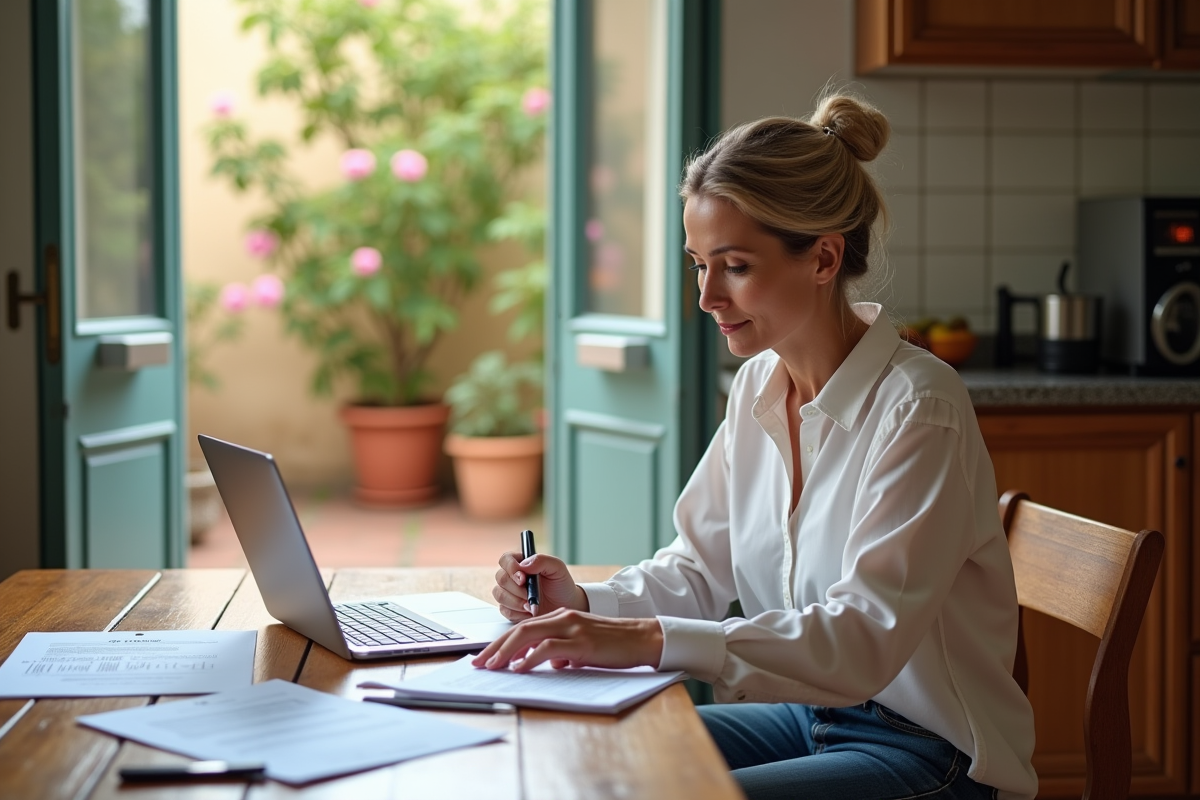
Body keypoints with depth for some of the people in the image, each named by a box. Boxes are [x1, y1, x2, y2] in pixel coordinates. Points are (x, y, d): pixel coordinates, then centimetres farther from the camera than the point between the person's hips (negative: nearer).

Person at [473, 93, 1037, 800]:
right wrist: (588, 604, -10)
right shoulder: (761, 384, 2)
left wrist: (649, 640, -40)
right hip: (810, 715, 7)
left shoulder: (918, 408, -22)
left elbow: (866, 637, -31)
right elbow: (703, 565, 10)